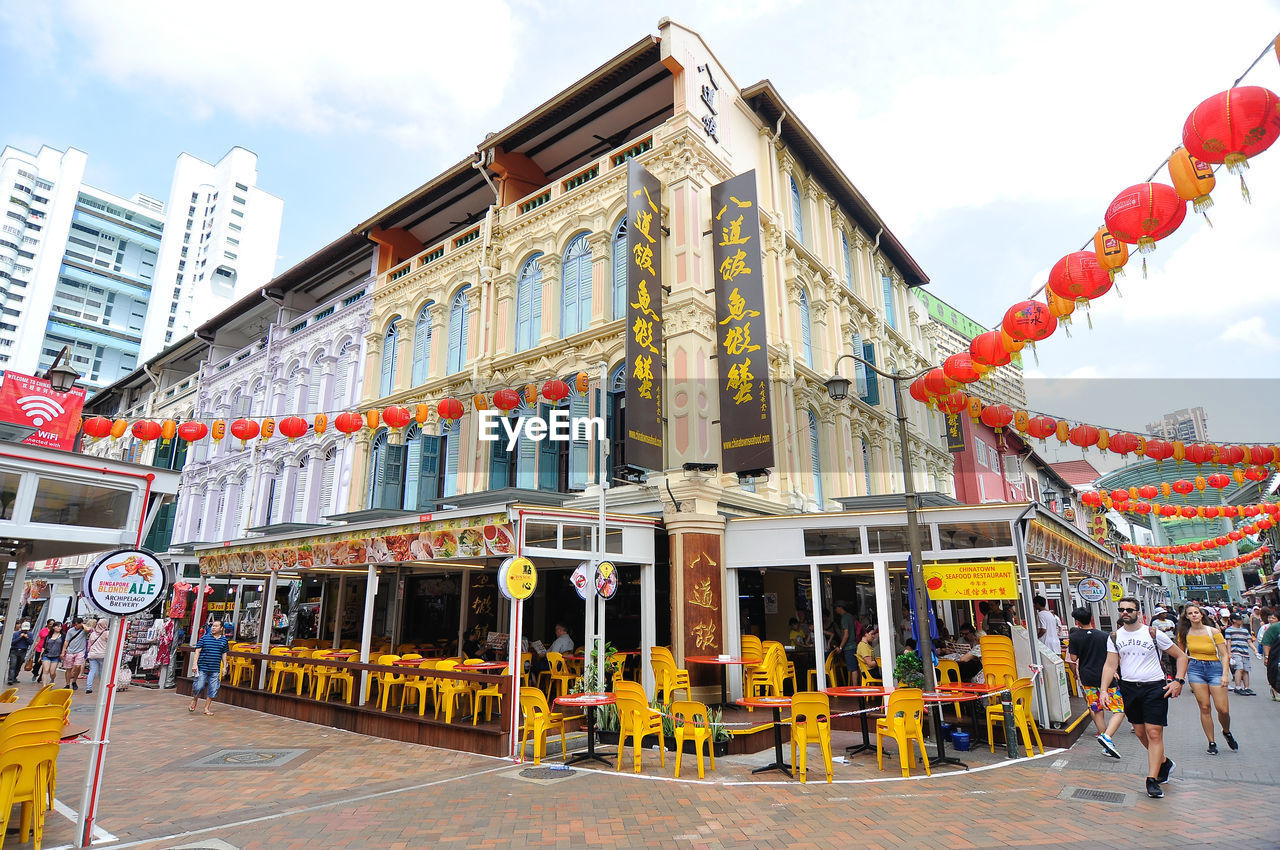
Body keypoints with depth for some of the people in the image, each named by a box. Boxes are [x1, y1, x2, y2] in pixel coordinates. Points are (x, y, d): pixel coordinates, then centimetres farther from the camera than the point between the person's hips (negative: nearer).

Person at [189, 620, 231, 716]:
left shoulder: (224, 640, 8)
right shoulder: (204, 638, 0)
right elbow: (197, 651, -1)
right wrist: (195, 664, -9)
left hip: (215, 670, 2)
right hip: (202, 667, -2)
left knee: (213, 690, 4)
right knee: (199, 686, -5)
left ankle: (206, 708, 18)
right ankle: (194, 701, 28)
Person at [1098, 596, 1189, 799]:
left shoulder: (1153, 634, -5)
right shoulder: (1114, 637, 3)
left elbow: (1181, 656, 4)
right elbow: (1110, 665, 2)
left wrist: (1179, 680, -8)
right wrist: (1103, 689, -8)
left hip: (1155, 687, -3)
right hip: (1129, 688, 4)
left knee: (1154, 733, -7)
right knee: (1140, 733, 11)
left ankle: (1152, 780, -1)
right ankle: (1165, 762, 36)